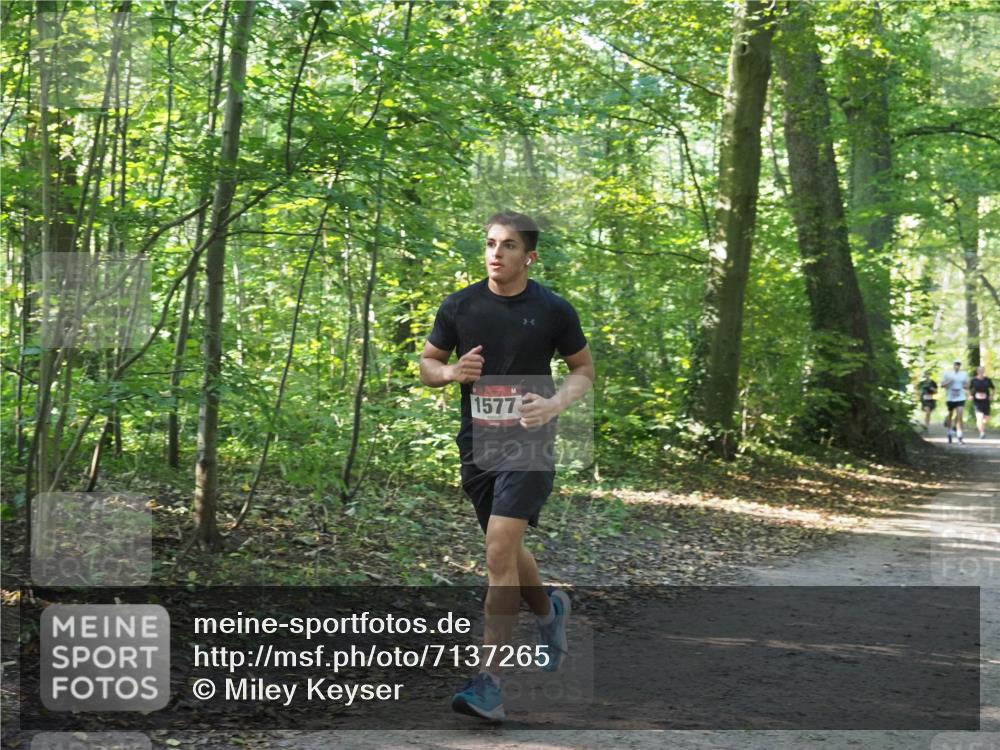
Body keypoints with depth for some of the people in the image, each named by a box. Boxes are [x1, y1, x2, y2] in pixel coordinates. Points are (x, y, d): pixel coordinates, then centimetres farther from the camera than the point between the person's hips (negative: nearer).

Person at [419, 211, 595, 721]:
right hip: (476, 445, 4)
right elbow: (427, 364, 13)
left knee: (500, 551, -15)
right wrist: (453, 372, -10)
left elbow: (583, 369, 8)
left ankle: (488, 681, -12)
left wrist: (555, 403, -12)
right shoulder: (460, 306, 3)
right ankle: (548, 609, 49)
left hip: (528, 444, -4)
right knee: (507, 552, 17)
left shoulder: (553, 310, -3)